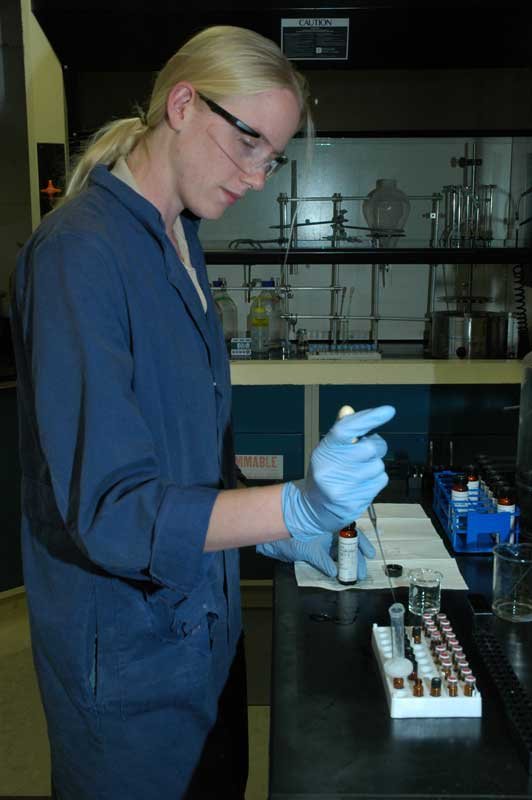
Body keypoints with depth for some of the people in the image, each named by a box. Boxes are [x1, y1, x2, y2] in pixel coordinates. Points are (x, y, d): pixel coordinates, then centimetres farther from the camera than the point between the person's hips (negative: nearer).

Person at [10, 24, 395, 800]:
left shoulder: (181, 242, 6)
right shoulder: (77, 250, -23)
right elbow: (106, 507, -28)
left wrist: (270, 525, 5)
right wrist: (298, 509, -38)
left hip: (203, 614, 8)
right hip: (127, 652, -8)